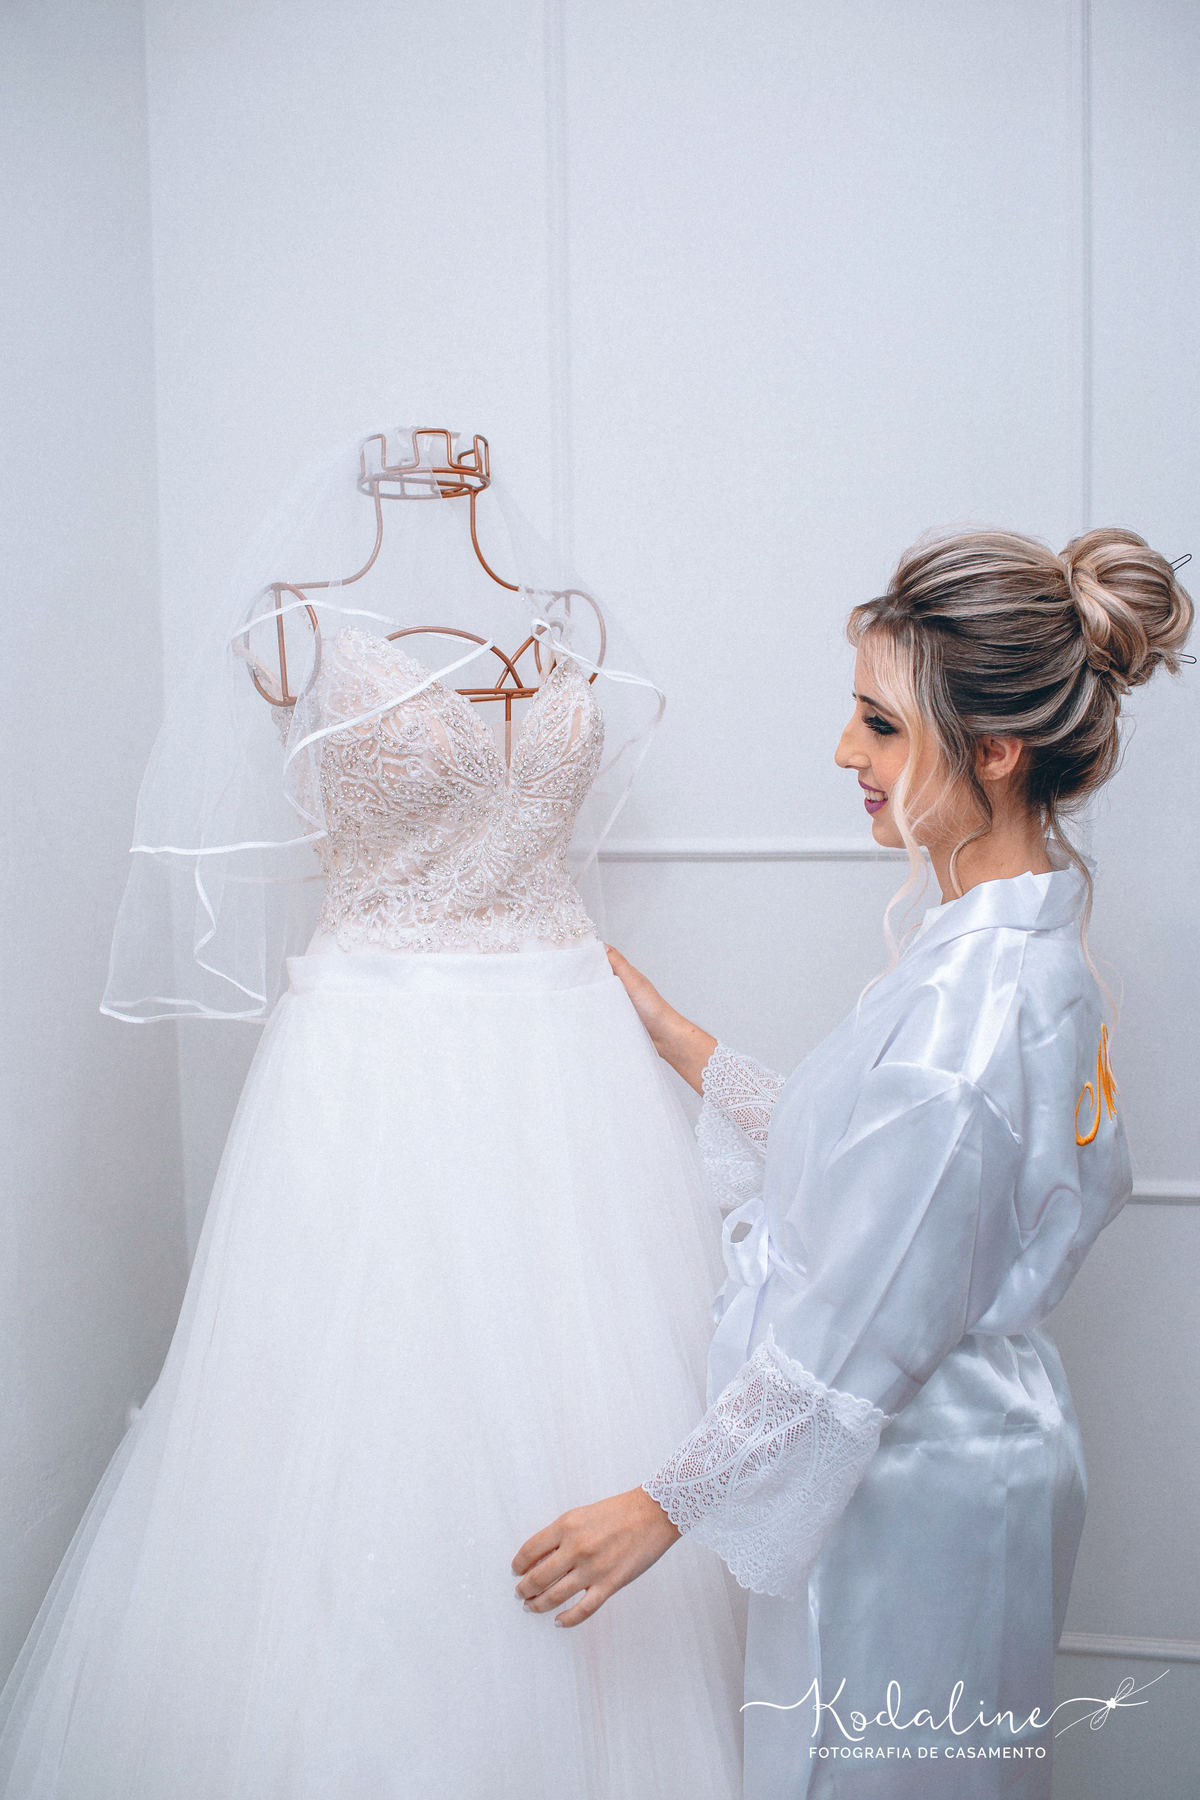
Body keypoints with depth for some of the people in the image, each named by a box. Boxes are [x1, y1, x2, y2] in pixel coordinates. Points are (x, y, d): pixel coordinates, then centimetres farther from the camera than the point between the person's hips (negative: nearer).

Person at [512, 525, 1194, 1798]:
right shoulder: (1027, 934, 0)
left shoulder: (967, 1010, -30)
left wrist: (664, 1505, -14)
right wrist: (668, 1035, 13)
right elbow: (854, 1163, 9)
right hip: (960, 1453, 9)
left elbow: (857, 1341, -25)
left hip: (907, 1498, -9)